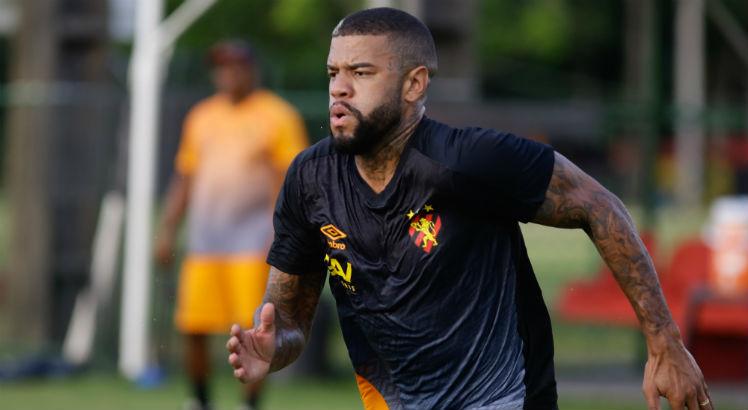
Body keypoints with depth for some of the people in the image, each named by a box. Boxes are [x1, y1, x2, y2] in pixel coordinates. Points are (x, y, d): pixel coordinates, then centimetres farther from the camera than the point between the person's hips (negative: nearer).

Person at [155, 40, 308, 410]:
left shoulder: (277, 116, 0)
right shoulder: (201, 117, 16)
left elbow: (290, 182, -5)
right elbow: (184, 180, 20)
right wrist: (166, 232, 14)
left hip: (253, 241, -4)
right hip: (205, 240, 5)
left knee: (253, 326, -9)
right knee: (192, 325, 0)